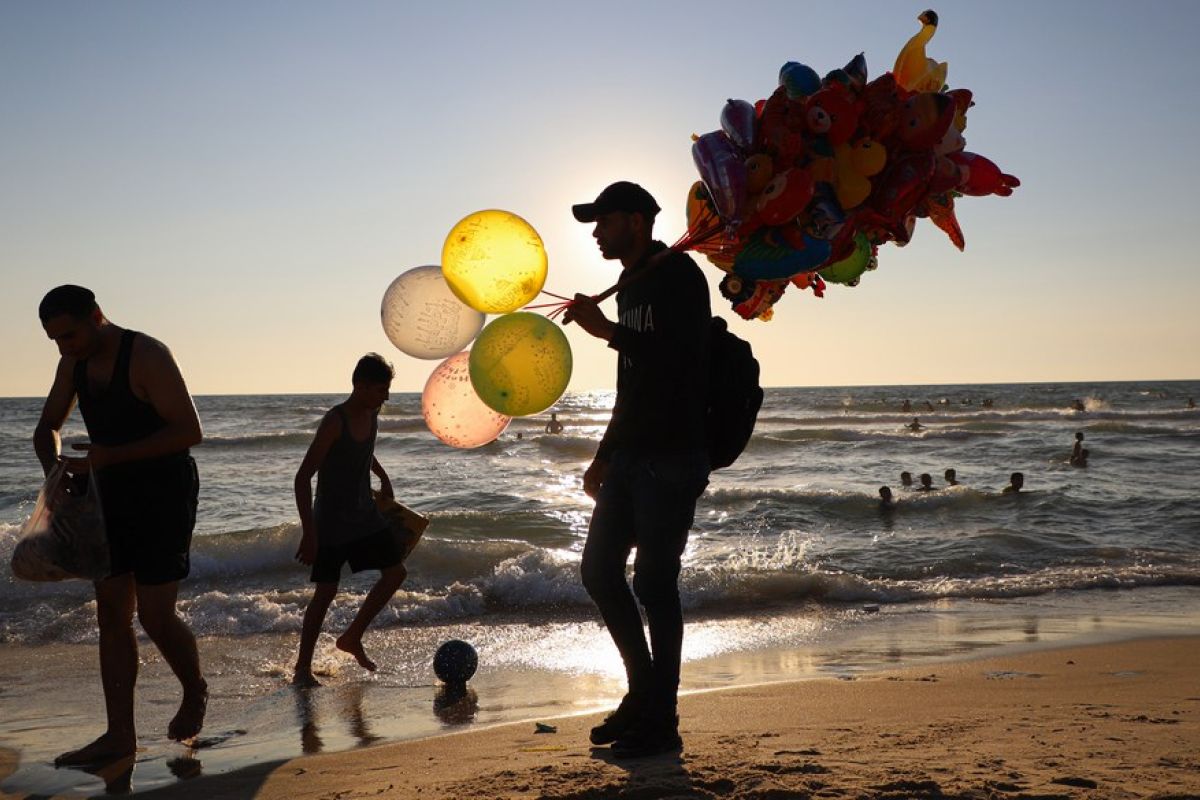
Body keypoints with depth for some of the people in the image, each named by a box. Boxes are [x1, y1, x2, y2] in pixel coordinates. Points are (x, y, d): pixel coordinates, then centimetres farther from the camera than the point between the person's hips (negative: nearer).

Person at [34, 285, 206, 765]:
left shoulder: (148, 356, -18)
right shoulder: (74, 364, 5)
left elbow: (189, 431, -22)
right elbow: (47, 428, 17)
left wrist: (110, 456, -25)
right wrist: (55, 468, -5)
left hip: (165, 495, -7)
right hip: (113, 496, 7)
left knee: (155, 615, -7)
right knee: (112, 614, 5)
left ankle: (194, 692, 22)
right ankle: (119, 736, 10)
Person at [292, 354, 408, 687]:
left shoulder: (371, 416, 1)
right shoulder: (335, 421, -23)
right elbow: (303, 477, -25)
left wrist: (384, 479, 22)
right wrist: (309, 532, -28)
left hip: (364, 515, 8)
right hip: (331, 522, -7)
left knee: (396, 571, 6)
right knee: (326, 591, -6)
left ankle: (352, 637, 20)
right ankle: (302, 669, 6)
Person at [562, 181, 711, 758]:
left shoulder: (678, 276, -9)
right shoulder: (630, 284, 18)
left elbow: (675, 360, -23)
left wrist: (605, 330, -21)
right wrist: (604, 454, 21)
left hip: (672, 459, -9)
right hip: (630, 457, 9)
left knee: (654, 582, -6)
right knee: (599, 569, 10)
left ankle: (660, 722, 5)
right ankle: (644, 693, 24)